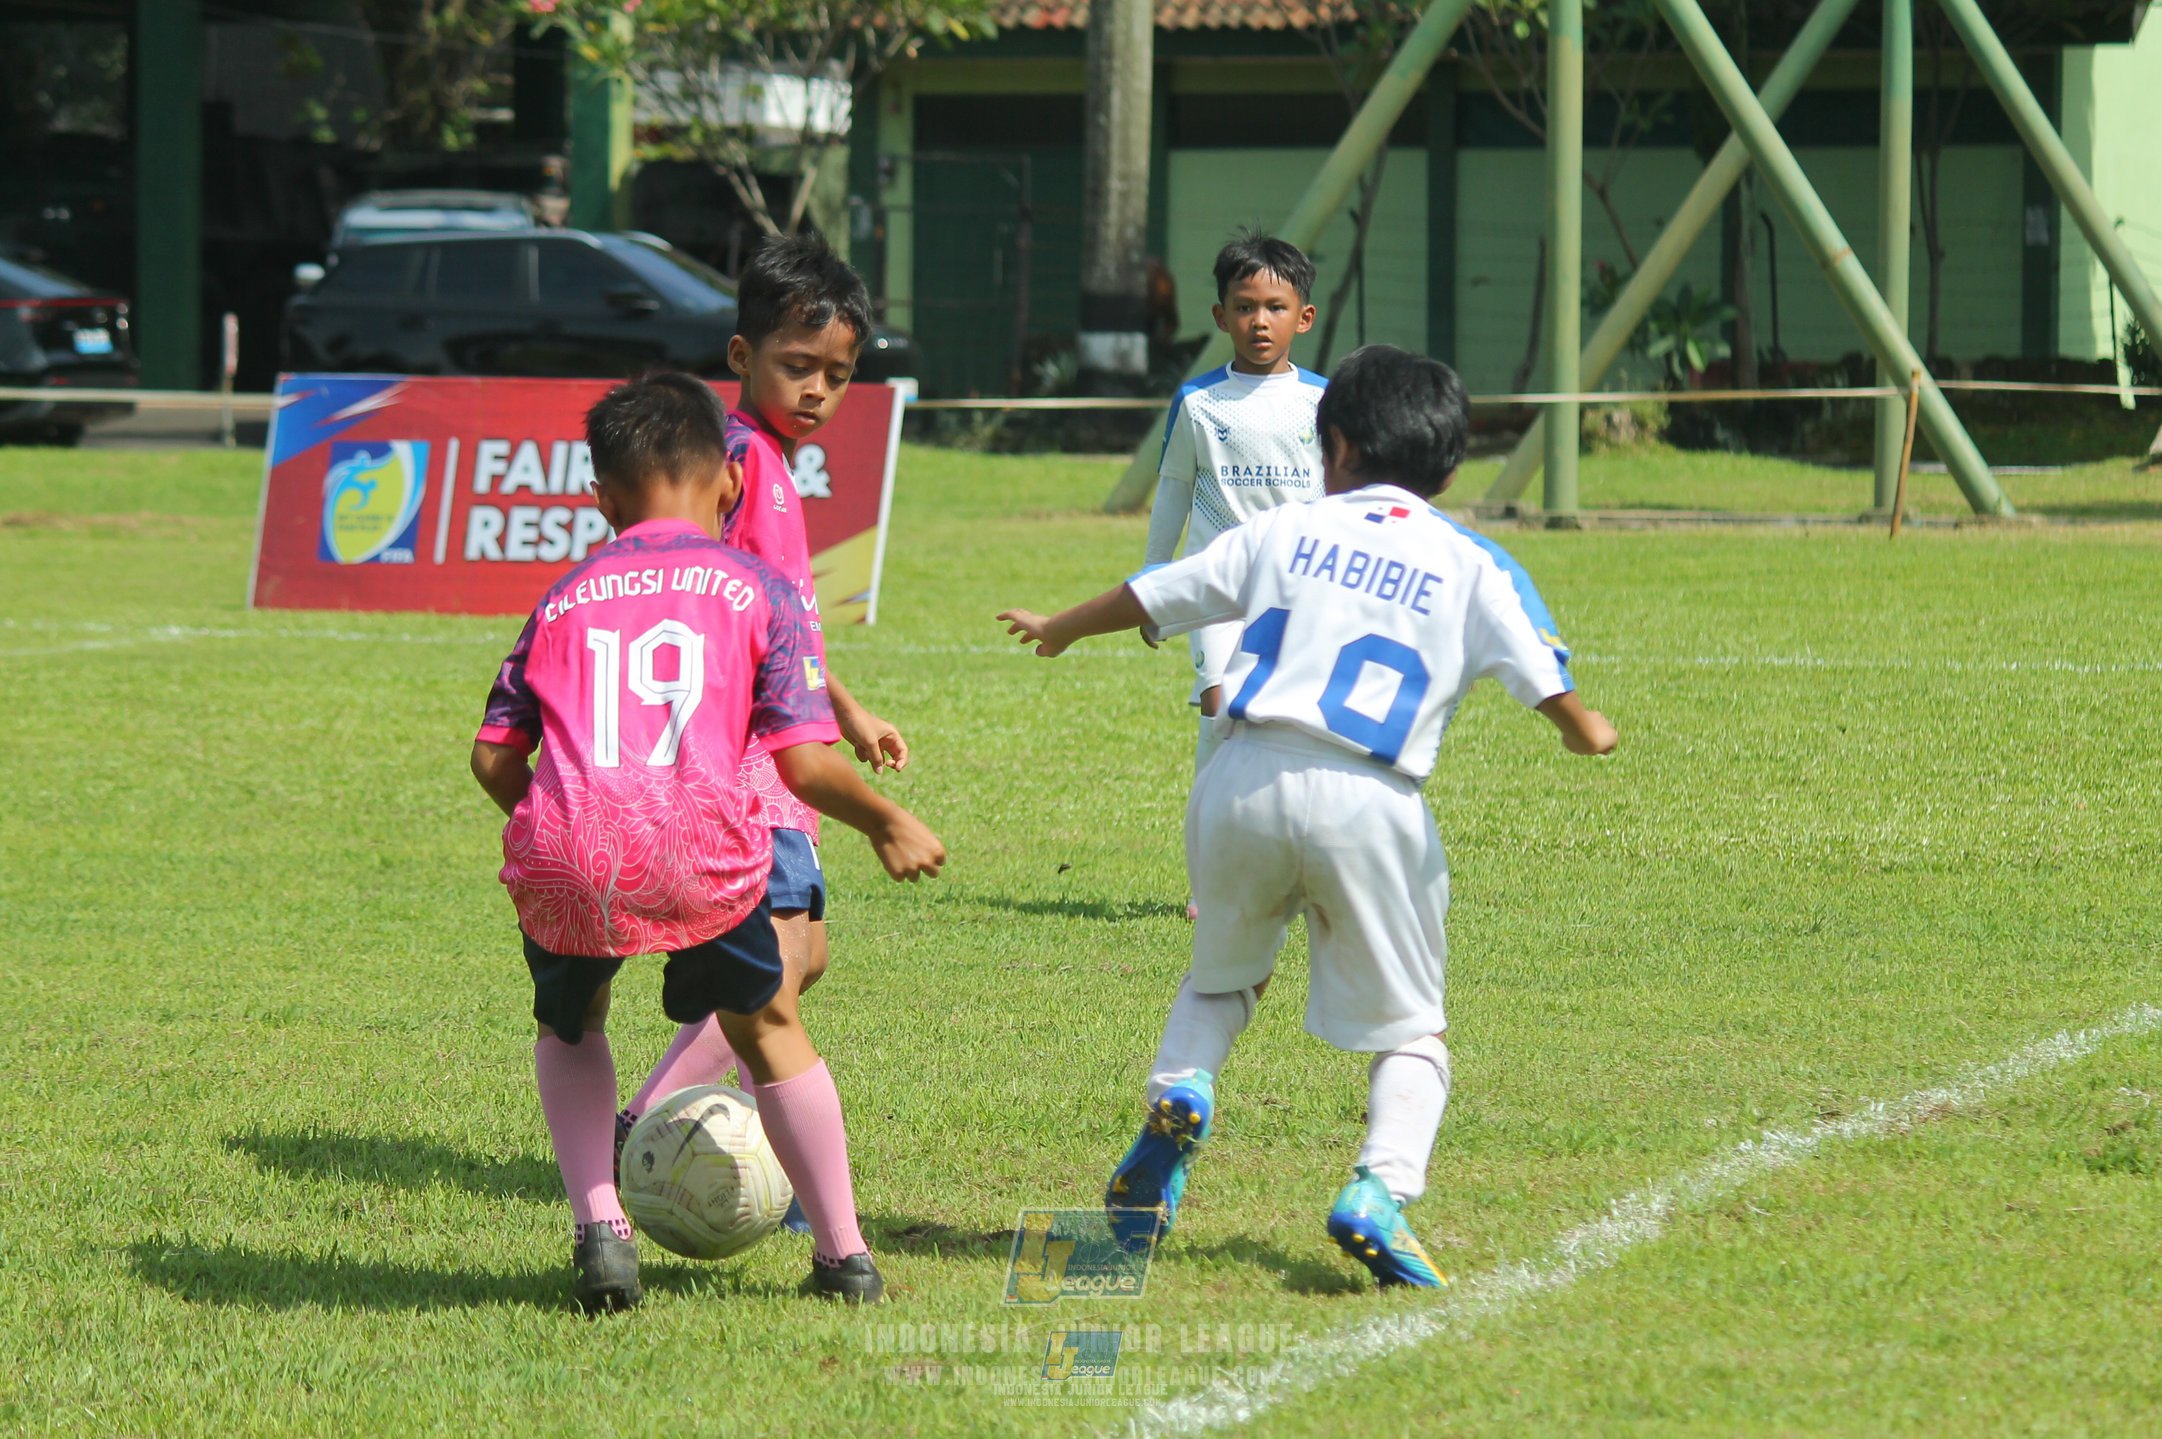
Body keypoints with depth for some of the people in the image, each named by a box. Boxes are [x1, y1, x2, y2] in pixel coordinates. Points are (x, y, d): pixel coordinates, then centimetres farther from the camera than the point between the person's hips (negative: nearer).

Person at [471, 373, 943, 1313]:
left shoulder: (564, 600, 22)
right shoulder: (756, 590, 14)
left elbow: (493, 758, 17)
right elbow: (805, 764, 6)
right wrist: (887, 823, 23)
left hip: (564, 860, 2)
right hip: (698, 854, -2)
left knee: (568, 1026, 31)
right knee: (766, 1025, 24)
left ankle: (598, 1227, 13)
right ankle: (843, 1254, 26)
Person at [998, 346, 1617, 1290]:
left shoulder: (1286, 532, 14)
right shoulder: (1473, 567, 9)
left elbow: (1145, 599, 24)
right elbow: (1555, 694, 3)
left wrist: (1058, 629, 44)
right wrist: (1589, 734, 27)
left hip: (1244, 785, 2)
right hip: (1368, 801, -2)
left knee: (1221, 977, 27)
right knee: (1409, 1028, 10)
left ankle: (1180, 1087, -3)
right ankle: (1382, 1188, -15)